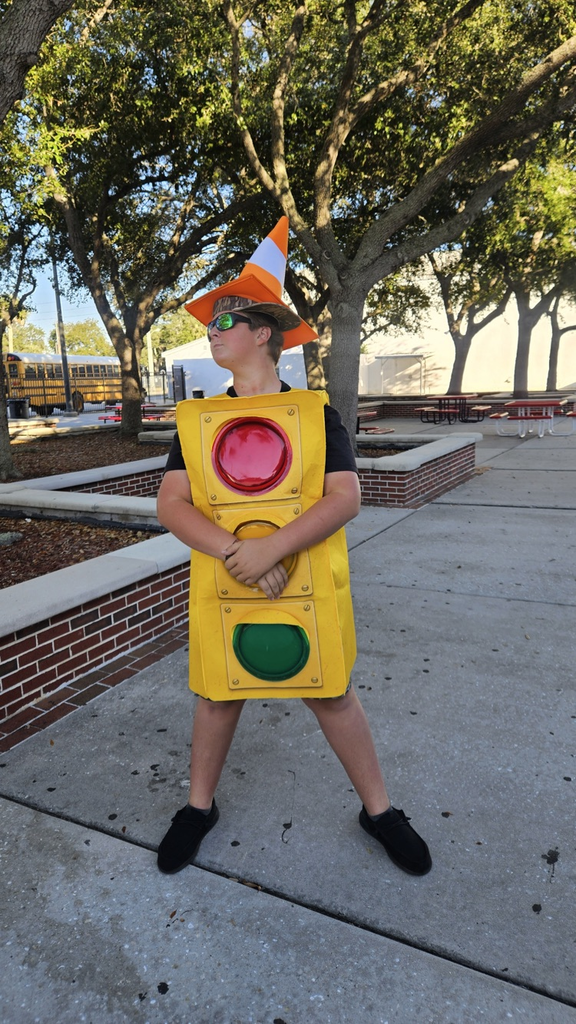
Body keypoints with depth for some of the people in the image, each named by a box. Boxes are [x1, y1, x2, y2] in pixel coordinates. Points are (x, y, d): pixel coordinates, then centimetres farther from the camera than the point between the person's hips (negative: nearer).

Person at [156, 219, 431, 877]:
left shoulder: (316, 413, -6)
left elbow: (345, 498, -16)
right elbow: (171, 505, -9)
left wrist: (272, 548, -27)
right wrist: (233, 553, -23)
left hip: (305, 583, -2)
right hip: (222, 582, 2)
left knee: (333, 696, 11)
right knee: (217, 696, 16)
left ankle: (378, 809, 34)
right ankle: (199, 806, 41)